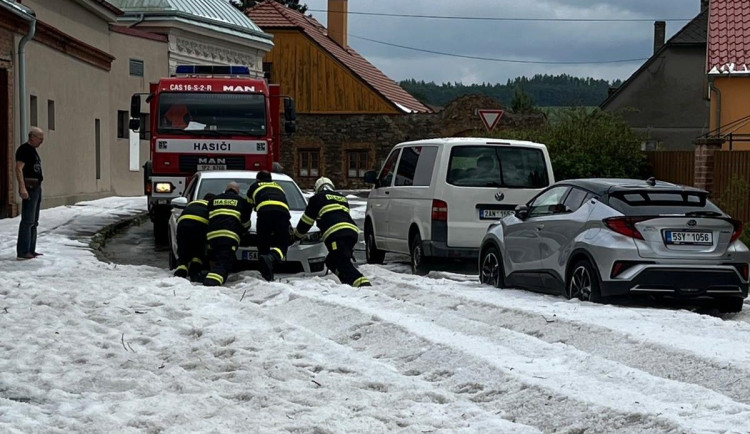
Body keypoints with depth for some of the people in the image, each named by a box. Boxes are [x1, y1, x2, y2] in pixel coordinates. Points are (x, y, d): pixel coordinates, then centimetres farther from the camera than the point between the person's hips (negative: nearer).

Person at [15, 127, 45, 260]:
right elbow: (19, 168, -20)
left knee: (34, 221, 12)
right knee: (27, 220, -13)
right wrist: (22, 188, -27)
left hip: (37, 188, 10)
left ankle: (31, 250, 17)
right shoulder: (23, 149, -12)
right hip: (29, 188, -10)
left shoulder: (33, 150, 18)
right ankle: (22, 252, -14)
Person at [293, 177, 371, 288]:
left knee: (343, 264, -16)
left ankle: (363, 284, -40)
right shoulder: (342, 198, 33)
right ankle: (348, 282, 0)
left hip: (336, 234, -7)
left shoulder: (317, 198, 15)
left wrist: (297, 235, 35)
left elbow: (306, 220, 18)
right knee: (331, 261, 20)